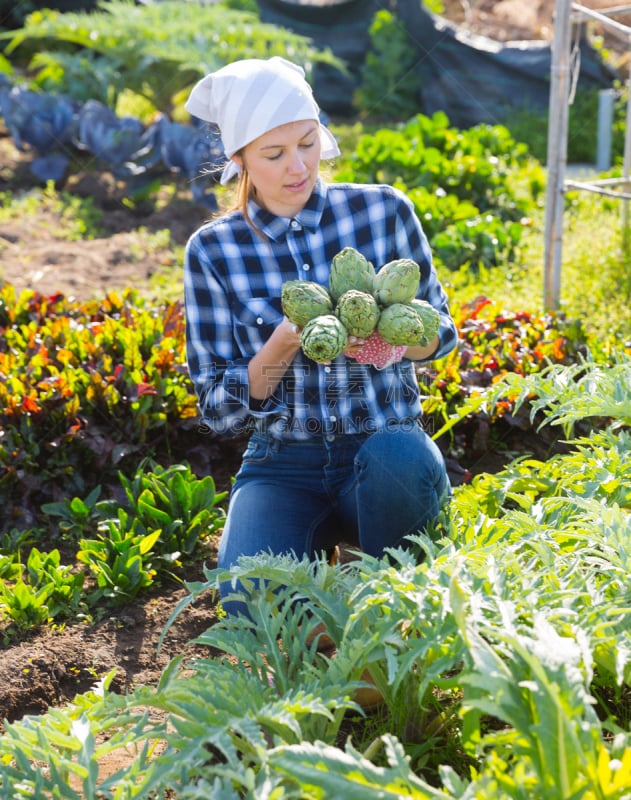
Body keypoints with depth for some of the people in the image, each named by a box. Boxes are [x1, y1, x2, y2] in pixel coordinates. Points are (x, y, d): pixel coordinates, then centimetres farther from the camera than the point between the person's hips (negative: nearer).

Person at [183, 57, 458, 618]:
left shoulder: (384, 211, -4)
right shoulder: (213, 251, -3)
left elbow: (441, 329, 8)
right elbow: (219, 410, -2)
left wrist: (399, 340, -17)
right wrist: (286, 343, -22)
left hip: (387, 445, 1)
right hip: (284, 466, 0)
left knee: (399, 457, -36)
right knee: (252, 599, -29)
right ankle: (319, 539, 7)